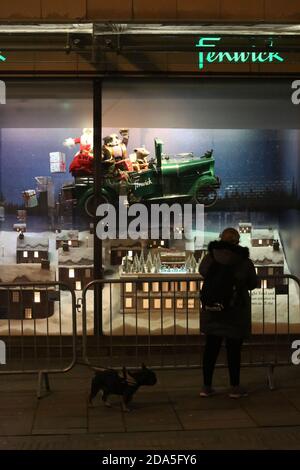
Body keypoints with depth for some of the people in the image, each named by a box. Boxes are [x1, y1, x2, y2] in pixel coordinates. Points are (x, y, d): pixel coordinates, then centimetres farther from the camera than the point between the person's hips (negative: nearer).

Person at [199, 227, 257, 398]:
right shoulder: (245, 262, -12)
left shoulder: (210, 258, -7)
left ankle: (206, 386, 17)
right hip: (236, 313, -2)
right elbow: (253, 284, 0)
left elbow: (202, 271, 14)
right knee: (234, 349, 7)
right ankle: (235, 388, 15)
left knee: (211, 347, 12)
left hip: (212, 312, 3)